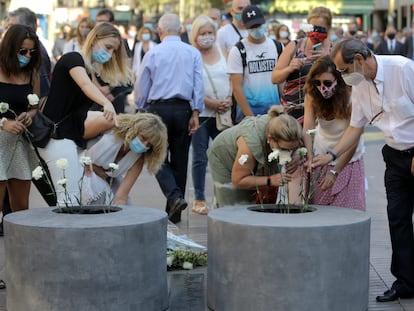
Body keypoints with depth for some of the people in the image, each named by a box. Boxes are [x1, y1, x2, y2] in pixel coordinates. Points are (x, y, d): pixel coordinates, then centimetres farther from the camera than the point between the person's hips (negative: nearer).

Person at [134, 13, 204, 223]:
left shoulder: (153, 53, 1)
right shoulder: (193, 53, 3)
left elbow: (141, 86, 6)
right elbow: (199, 85, -1)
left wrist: (141, 110, 18)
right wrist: (195, 113, 2)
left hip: (158, 108, -2)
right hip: (183, 109, 2)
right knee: (179, 159, 9)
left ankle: (174, 196, -18)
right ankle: (174, 213, 13)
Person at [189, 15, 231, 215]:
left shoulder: (221, 52, 11)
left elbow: (230, 78, 13)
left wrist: (229, 99, -5)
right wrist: (212, 103, -14)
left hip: (223, 114, 4)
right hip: (201, 114, -4)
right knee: (200, 157, 0)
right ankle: (199, 200, 7)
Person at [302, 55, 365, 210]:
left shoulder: (351, 97, -24)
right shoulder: (312, 96, -12)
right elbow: (307, 129, -23)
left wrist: (334, 172, -31)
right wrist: (310, 158, -40)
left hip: (348, 161, -3)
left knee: (347, 210, -4)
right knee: (316, 206, 6)